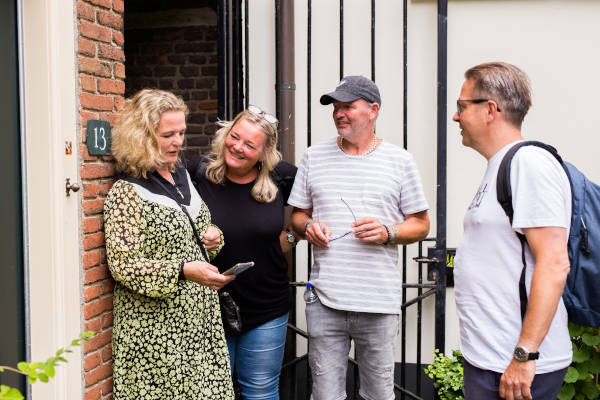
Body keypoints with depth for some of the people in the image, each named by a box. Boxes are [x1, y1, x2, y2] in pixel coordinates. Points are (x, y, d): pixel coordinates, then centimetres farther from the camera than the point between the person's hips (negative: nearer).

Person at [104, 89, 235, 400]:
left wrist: (212, 237, 4)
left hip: (200, 318, 7)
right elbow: (123, 265, -17)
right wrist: (183, 271, -27)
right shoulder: (127, 192, -11)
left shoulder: (182, 176, 12)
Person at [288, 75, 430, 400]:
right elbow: (298, 214, 17)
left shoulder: (399, 160, 4)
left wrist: (388, 232, -12)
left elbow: (421, 224, 7)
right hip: (324, 300, 2)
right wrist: (309, 227, -5)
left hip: (379, 302, -1)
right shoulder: (314, 157, 10)